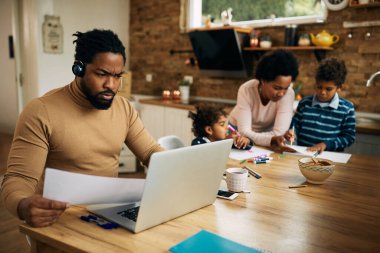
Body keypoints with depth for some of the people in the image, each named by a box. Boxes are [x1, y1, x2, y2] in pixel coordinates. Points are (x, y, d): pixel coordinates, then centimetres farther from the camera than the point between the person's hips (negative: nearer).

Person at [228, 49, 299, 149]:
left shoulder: (288, 93, -25)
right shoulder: (246, 90, -27)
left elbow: (279, 133, -28)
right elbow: (244, 132, -31)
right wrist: (270, 140, -47)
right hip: (238, 131, -1)